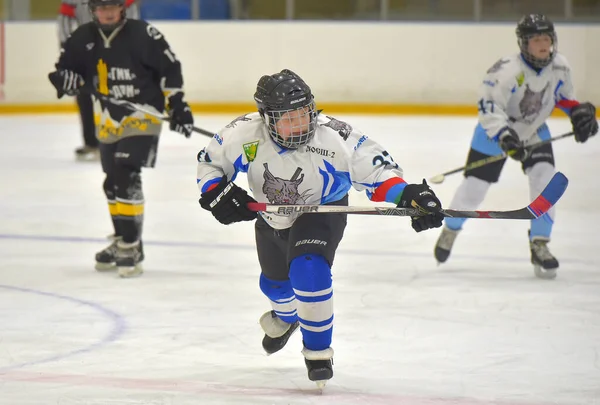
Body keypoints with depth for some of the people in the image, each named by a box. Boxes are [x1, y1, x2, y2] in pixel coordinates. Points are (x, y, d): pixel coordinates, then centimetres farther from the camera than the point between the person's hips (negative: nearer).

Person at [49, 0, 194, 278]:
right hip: (108, 122, 6)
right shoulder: (83, 39, 0)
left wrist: (177, 105, -10)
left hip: (141, 118, -6)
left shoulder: (143, 34, -14)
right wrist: (68, 80, -18)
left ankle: (131, 248, -14)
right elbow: (63, 71, 6)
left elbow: (169, 68, -8)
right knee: (112, 183, 14)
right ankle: (123, 242, 31)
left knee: (126, 179, -18)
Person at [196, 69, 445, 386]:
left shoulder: (335, 137, -35)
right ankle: (285, 316, 64)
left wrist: (408, 196, -44)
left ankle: (318, 349, -10)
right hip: (271, 214, 4)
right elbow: (210, 162, -11)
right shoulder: (244, 134, -29)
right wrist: (216, 193, -29)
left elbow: (377, 170, -28)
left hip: (322, 210, -4)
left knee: (308, 270, -30)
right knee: (275, 282, 25)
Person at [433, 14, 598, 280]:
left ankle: (539, 246, -7)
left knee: (545, 179, -16)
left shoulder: (559, 67, -14)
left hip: (534, 131, 4)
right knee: (474, 187, 1)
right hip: (496, 131, -4)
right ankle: (450, 231, 31)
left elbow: (564, 95, 8)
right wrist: (504, 137, -45)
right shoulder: (507, 71, -33)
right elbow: (488, 107, -34)